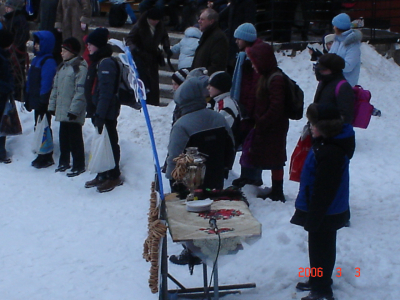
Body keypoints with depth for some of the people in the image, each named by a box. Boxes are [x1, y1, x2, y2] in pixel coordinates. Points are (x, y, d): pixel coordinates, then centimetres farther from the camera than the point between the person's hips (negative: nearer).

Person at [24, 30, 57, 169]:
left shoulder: (49, 62, -15)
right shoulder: (36, 59, 13)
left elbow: (47, 83, -20)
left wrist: (42, 100, -22)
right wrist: (28, 99, 15)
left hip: (43, 102, -9)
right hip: (36, 100, 9)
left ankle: (46, 157, 6)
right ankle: (42, 156, 23)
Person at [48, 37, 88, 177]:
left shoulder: (80, 67, -13)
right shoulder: (62, 67, 17)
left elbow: (81, 91, -19)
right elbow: (55, 88, 21)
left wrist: (74, 109, -22)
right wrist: (52, 105, 16)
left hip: (73, 112, -8)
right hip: (62, 110, 8)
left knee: (75, 138, -2)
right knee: (63, 137, 15)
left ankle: (79, 165, 5)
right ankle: (64, 162, 27)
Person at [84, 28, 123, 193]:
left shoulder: (106, 63, -17)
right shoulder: (97, 62, 16)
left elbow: (105, 92, -23)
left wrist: (100, 114, -25)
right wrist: (92, 111, 19)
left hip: (106, 113, -10)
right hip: (98, 111, 10)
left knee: (109, 142, -3)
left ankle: (114, 176, 5)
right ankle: (102, 175, 23)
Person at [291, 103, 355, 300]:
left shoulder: (330, 154, -31)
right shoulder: (328, 143, 2)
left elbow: (324, 190, -28)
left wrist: (312, 219, -21)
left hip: (325, 215, -10)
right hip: (326, 211, 10)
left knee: (320, 249, 5)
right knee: (319, 247, 24)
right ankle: (317, 281, 41)